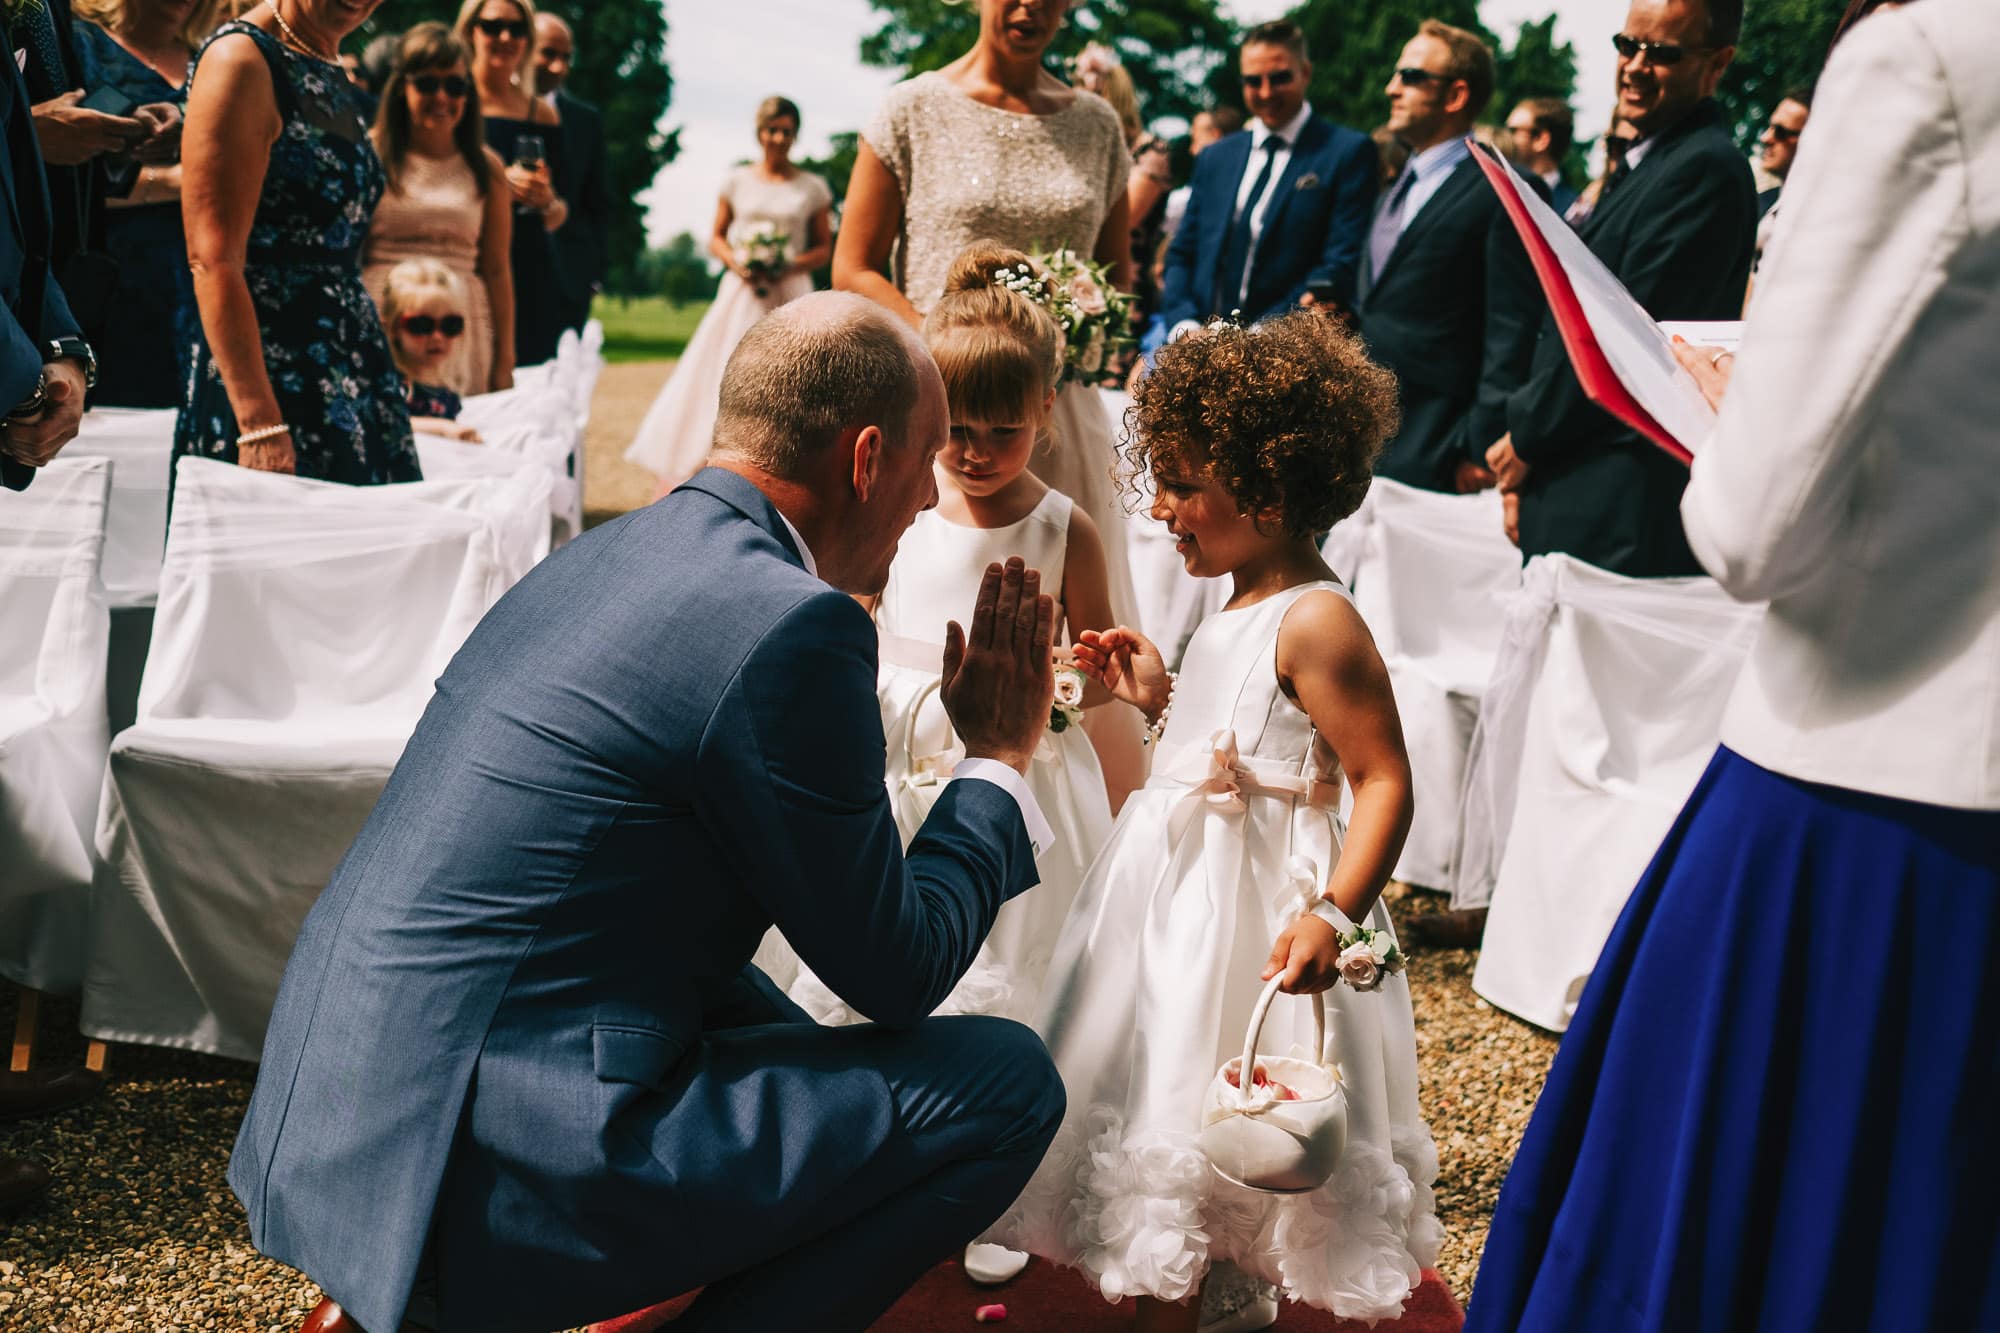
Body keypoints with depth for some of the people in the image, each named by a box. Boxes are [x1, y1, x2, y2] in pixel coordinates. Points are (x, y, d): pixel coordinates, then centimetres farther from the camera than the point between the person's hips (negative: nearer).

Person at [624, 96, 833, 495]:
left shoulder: (813, 188, 5)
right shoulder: (737, 181, 7)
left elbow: (825, 248, 8)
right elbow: (716, 237, 12)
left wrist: (793, 266, -11)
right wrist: (735, 262, -8)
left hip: (790, 295, 0)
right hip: (741, 293, 1)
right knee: (720, 380, -4)